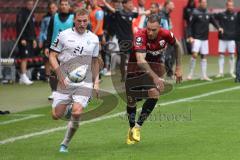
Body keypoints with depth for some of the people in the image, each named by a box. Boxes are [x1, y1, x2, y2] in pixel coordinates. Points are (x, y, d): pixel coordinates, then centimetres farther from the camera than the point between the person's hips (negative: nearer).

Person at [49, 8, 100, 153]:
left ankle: (65, 144, 3)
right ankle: (68, 109, 32)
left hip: (84, 83, 1)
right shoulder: (64, 35, -1)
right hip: (65, 81, -1)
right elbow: (52, 56, 1)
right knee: (56, 115, -4)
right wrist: (60, 74, -12)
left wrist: (96, 82, 13)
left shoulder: (94, 39, 9)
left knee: (77, 113, -18)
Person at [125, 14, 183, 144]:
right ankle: (131, 129, 29)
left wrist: (178, 68, 4)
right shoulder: (140, 36, -33)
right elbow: (140, 60, -44)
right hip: (135, 68, -2)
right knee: (131, 100, 3)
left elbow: (177, 46, 4)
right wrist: (155, 77, -54)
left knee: (154, 94, -22)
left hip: (155, 66, 2)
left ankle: (138, 126, -9)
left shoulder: (166, 35, -21)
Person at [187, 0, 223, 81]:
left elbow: (213, 21, 6)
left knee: (204, 56, 7)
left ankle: (204, 75, 12)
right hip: (196, 38, -5)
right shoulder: (195, 13, -8)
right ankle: (191, 74, -3)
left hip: (205, 39, 5)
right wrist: (190, 36, -15)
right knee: (194, 54, -15)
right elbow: (190, 25, -8)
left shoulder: (208, 14, 6)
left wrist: (218, 27, -14)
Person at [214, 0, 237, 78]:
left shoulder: (235, 15, -1)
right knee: (221, 55, 3)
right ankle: (221, 72, 9)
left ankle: (232, 72, 12)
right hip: (222, 38, 1)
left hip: (231, 39, -1)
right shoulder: (221, 15, 0)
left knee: (232, 55, 2)